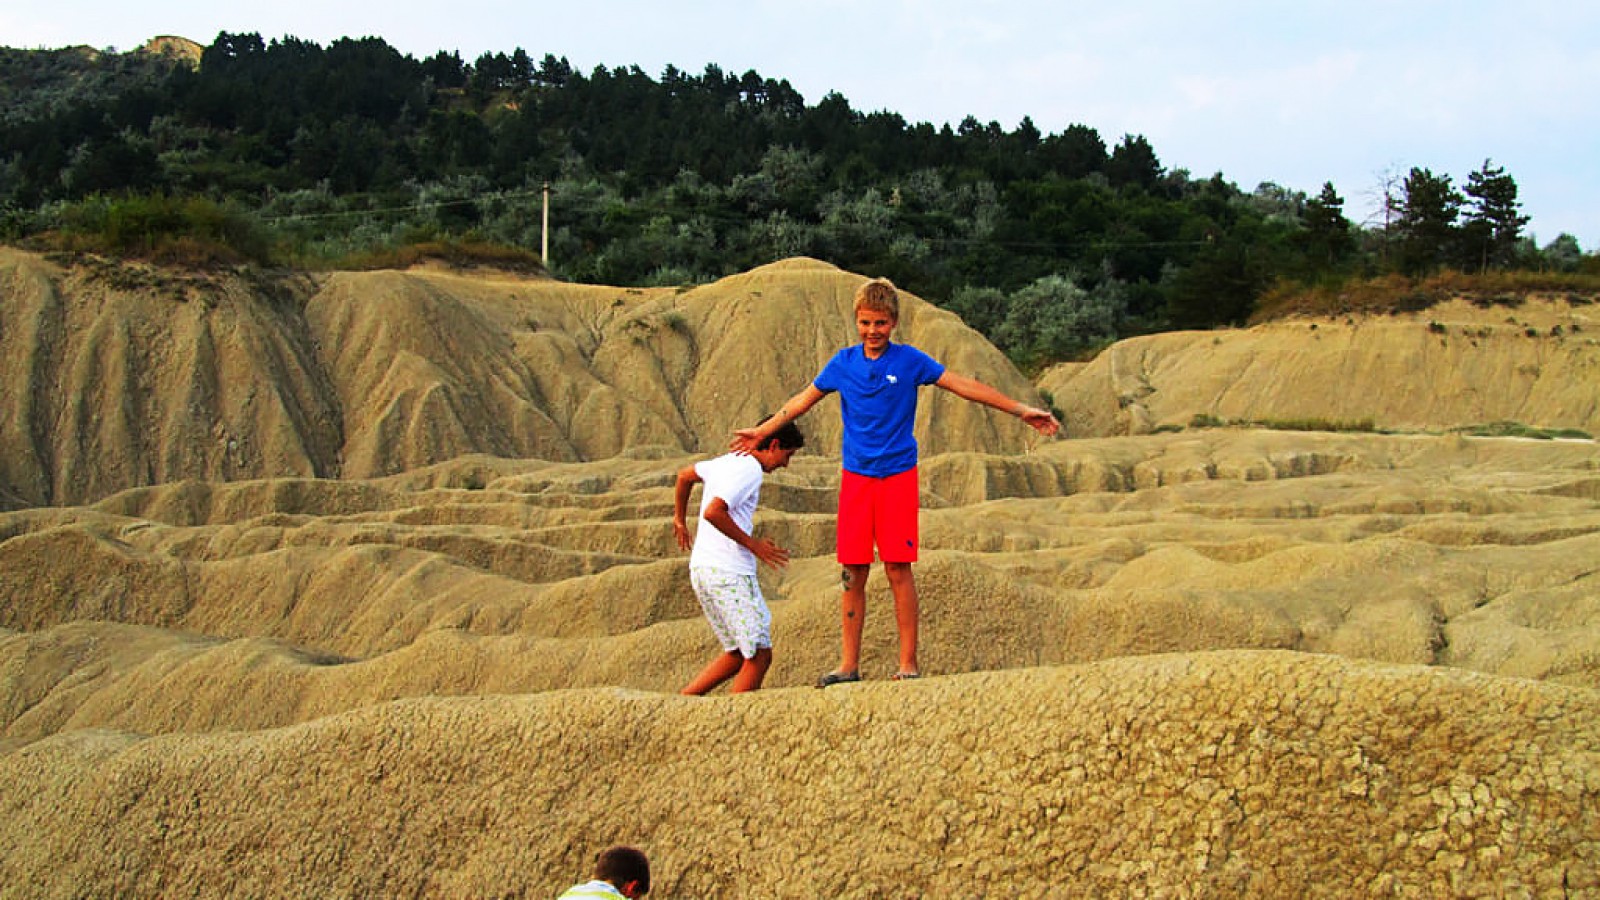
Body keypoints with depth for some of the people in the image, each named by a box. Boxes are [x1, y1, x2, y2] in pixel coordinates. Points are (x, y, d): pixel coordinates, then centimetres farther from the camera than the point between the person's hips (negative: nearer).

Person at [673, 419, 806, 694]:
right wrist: (752, 544, -15)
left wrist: (679, 519, 45)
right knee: (759, 655, -3)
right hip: (728, 573, -10)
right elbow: (713, 512, -24)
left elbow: (685, 475, 33)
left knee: (738, 653, 15)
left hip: (702, 569, 10)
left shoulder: (728, 461, 17)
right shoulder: (750, 470, -12)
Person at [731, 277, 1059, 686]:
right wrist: (760, 432, 24)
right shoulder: (843, 362, 6)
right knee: (853, 572, 2)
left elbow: (963, 385, -1)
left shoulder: (909, 360, -2)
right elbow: (804, 399, 18)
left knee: (898, 568, -5)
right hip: (856, 476, 3)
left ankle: (909, 664, 4)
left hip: (898, 474, -2)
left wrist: (1021, 410, -5)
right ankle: (849, 665, 9)